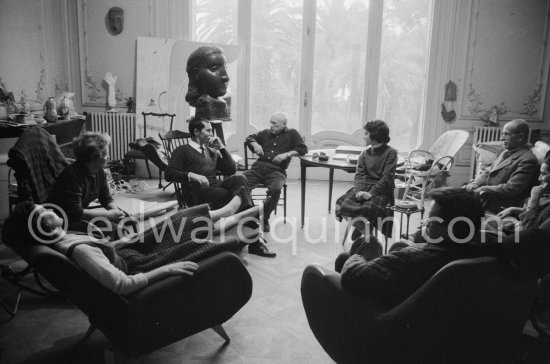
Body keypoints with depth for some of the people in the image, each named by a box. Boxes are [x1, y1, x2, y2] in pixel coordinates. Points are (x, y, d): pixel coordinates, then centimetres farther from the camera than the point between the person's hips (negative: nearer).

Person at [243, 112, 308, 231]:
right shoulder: (266, 133, 24)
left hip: (277, 170, -3)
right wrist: (255, 144, 10)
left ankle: (265, 219, -16)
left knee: (276, 189, -36)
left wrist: (287, 154, -9)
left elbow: (303, 149, 4)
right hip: (258, 167, 3)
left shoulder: (292, 134, 13)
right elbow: (250, 138, 33)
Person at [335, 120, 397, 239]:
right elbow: (359, 174, 6)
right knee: (342, 202, -23)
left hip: (381, 190, -5)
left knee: (368, 207, -36)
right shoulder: (364, 153, 16)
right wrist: (359, 190, -15)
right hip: (363, 188, 5)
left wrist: (372, 193, -20)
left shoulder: (390, 153, 0)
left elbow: (387, 177, -9)